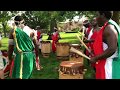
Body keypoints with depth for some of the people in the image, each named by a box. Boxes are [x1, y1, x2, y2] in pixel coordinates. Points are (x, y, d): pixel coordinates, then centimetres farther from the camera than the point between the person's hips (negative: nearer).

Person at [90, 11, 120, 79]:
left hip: (109, 67, -10)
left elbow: (112, 49, -28)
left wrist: (96, 58, -19)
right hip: (108, 66, 10)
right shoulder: (111, 26, 12)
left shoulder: (109, 28, -19)